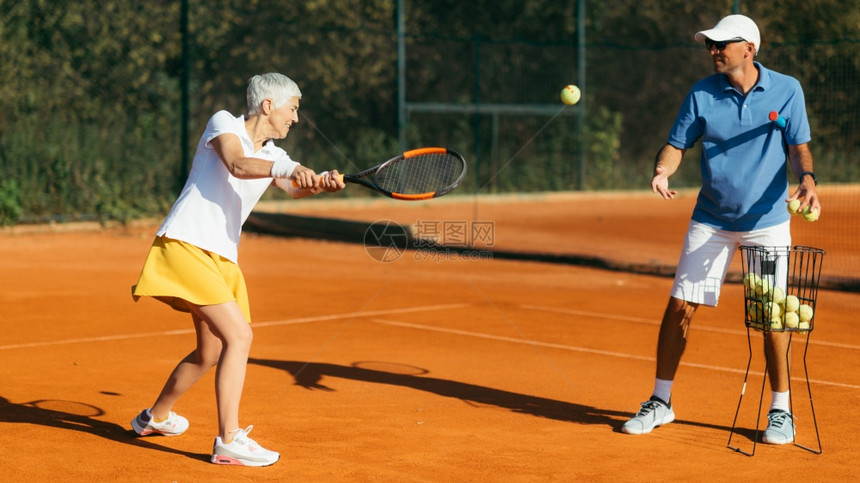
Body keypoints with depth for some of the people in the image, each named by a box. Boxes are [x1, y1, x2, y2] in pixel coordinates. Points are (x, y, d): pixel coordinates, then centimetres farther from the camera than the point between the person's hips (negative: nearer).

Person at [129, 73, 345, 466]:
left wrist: (323, 183, -31)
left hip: (221, 257, 9)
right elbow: (238, 165, -25)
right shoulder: (223, 123, -4)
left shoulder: (273, 155, 13)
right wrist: (285, 168, -42)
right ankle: (229, 442, -20)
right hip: (184, 245, -9)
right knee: (239, 335, -20)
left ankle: (154, 418, 42)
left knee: (210, 353, 19)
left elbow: (297, 188, -8)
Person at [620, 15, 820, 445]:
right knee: (680, 306, -1)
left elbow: (799, 147, -1)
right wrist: (662, 170, -20)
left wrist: (806, 179, -21)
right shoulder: (702, 94, -4)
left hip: (768, 220, -1)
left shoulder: (787, 90, -5)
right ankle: (661, 402, 13)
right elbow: (677, 144, 1)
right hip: (711, 220, 1)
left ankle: (781, 410, 13)